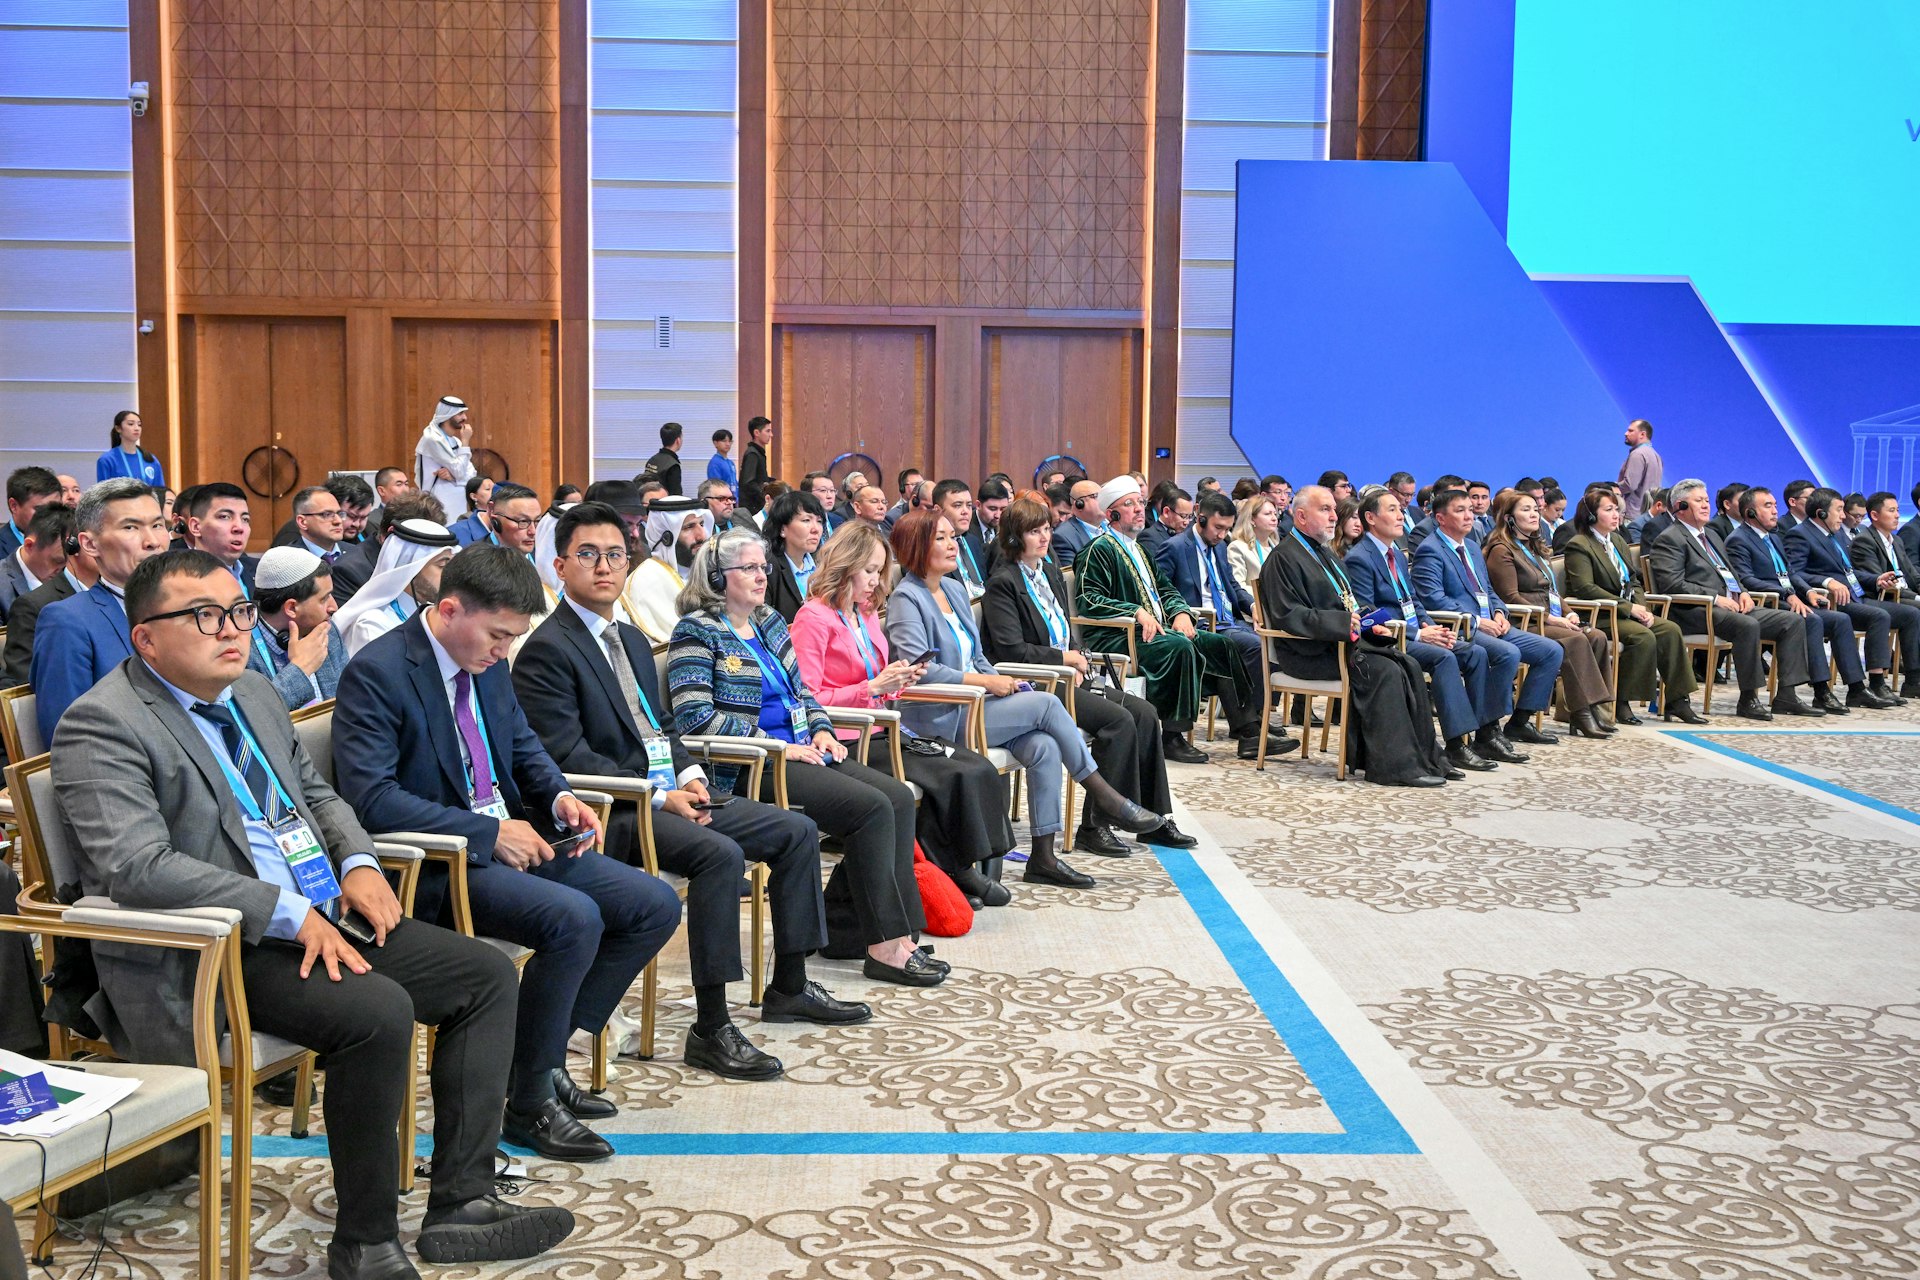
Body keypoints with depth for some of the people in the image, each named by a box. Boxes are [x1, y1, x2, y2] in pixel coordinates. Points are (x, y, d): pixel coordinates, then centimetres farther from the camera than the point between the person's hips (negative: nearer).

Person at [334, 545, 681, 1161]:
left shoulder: (487, 662, 9)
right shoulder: (376, 672, -15)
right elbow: (369, 795, -23)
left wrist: (559, 796, 1)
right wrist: (488, 832, -24)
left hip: (511, 838, 9)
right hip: (438, 862, -9)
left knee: (656, 905, -1)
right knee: (573, 918, -31)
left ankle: (547, 1052, 7)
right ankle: (528, 1102, -12)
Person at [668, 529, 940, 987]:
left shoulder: (771, 622, 19)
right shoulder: (698, 631, -6)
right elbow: (695, 716, -16)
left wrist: (821, 729, 5)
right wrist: (773, 744, -17)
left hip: (800, 752, 8)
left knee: (899, 797, -10)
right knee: (872, 807, -23)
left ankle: (845, 929, -7)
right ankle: (885, 945, -18)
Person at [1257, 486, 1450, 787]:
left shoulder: (1321, 552, 22)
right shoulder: (1284, 558, -10)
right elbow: (1288, 616, -19)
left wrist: (1369, 625, 8)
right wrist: (1343, 622, -25)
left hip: (1344, 640, 9)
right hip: (1310, 653, -9)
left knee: (1408, 666, -7)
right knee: (1384, 671, -25)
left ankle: (1426, 758, -4)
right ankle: (1395, 766, -20)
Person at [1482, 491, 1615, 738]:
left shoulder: (1537, 548, 25)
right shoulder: (1501, 551, -4)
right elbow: (1511, 597, -13)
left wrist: (1568, 614, 5)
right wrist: (1550, 618, -17)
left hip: (1552, 620, 8)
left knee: (1598, 637, -17)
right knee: (1576, 640, -30)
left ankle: (1595, 708, -21)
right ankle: (1582, 712, -28)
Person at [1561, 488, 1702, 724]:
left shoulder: (1618, 542, 20)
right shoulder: (1578, 546, -8)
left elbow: (1633, 582, 19)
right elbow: (1585, 588, -19)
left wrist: (1642, 607, -3)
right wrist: (1628, 607, -20)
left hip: (1626, 613, 8)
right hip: (1596, 616, -8)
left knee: (1670, 629, -14)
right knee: (1644, 636, -29)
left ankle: (1677, 701, -11)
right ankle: (1619, 702, -18)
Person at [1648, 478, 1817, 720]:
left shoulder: (1712, 535, 27)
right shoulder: (1669, 540, -4)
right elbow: (1672, 584, -15)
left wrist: (1743, 592, 8)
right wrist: (1715, 598, -18)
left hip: (1734, 606, 10)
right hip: (1697, 612, -9)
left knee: (1791, 621, -4)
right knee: (1748, 625, -35)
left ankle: (1785, 696, -8)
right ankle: (1748, 698, -25)